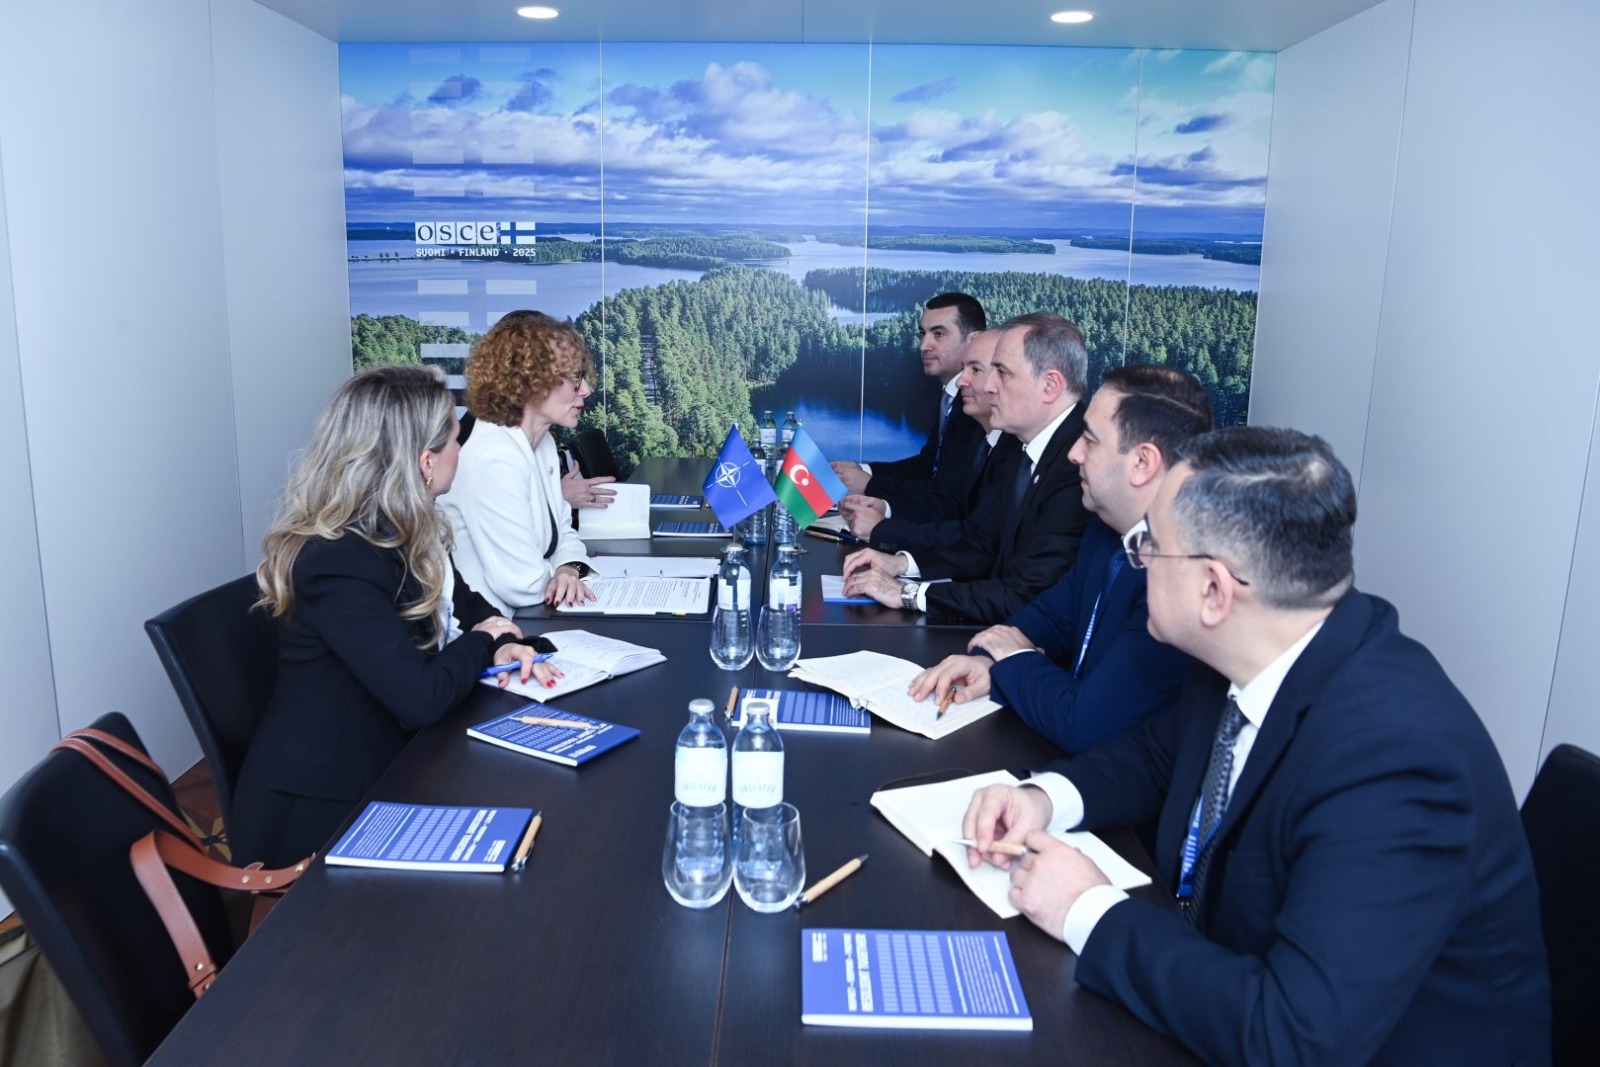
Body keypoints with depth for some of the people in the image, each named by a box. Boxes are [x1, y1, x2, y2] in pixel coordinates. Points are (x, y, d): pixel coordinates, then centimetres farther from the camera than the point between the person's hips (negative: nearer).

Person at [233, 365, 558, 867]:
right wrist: (482, 642, -10)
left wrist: (503, 647, -8)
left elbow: (461, 602, 14)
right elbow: (422, 696, -30)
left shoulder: (400, 531, 2)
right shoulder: (336, 564, -26)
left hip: (379, 774, 8)